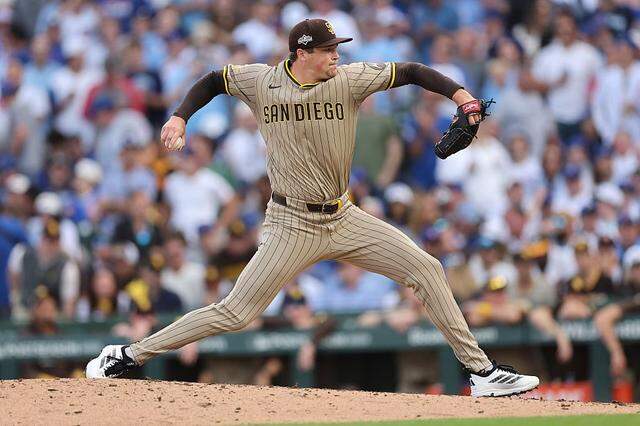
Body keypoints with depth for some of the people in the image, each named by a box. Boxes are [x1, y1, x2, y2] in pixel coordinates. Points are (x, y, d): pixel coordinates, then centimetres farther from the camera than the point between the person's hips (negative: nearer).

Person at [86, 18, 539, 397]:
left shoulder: (349, 79, -5)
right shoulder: (260, 82, -5)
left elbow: (411, 72, -7)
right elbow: (213, 80, 11)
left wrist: (458, 93, -22)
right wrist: (180, 117, -2)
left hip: (343, 219, 3)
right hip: (293, 224, -3)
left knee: (427, 269, -4)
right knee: (234, 314, -9)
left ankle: (481, 371, 3)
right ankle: (128, 356, 2)